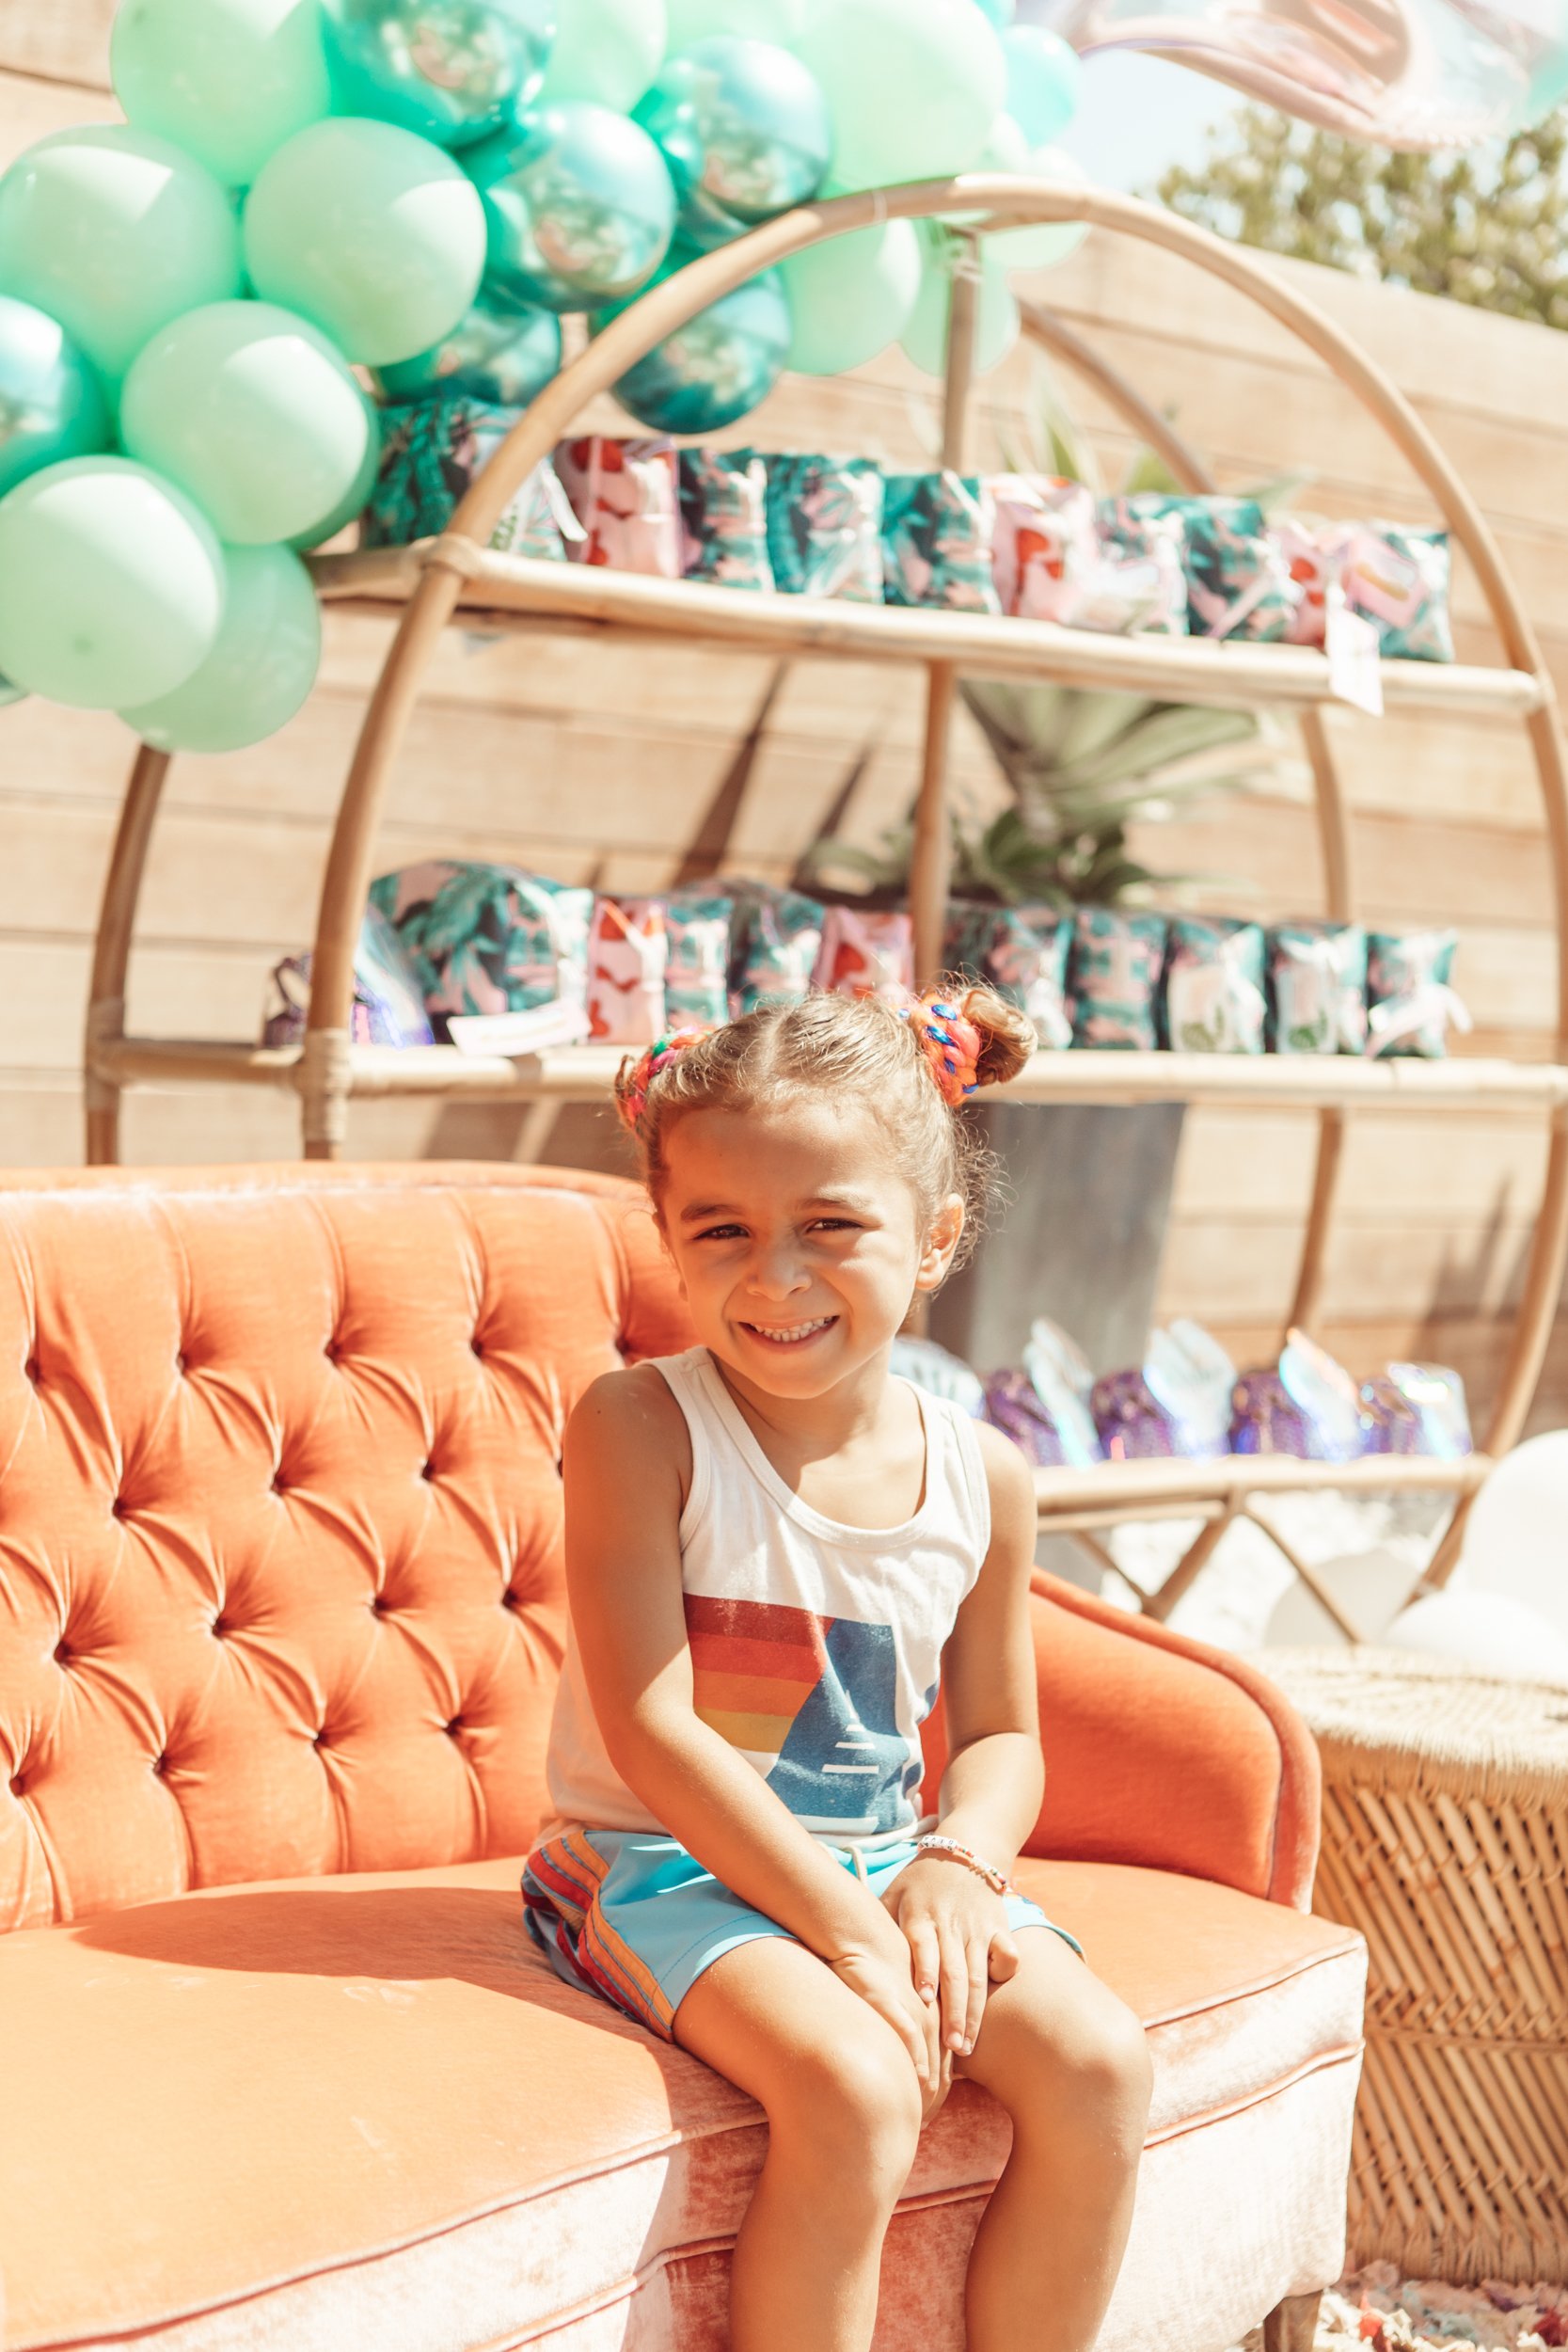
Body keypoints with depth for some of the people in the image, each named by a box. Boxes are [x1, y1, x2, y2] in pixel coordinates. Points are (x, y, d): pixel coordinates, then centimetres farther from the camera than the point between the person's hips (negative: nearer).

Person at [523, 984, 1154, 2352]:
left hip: (884, 1865, 5)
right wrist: (846, 1926, -21)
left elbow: (1001, 1735, 11)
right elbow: (650, 1729, -18)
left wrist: (956, 1861, -12)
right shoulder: (641, 1430, -14)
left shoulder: (983, 1478, 0)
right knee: (852, 2087, -30)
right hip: (663, 1866, -5)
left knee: (1099, 2063, -14)